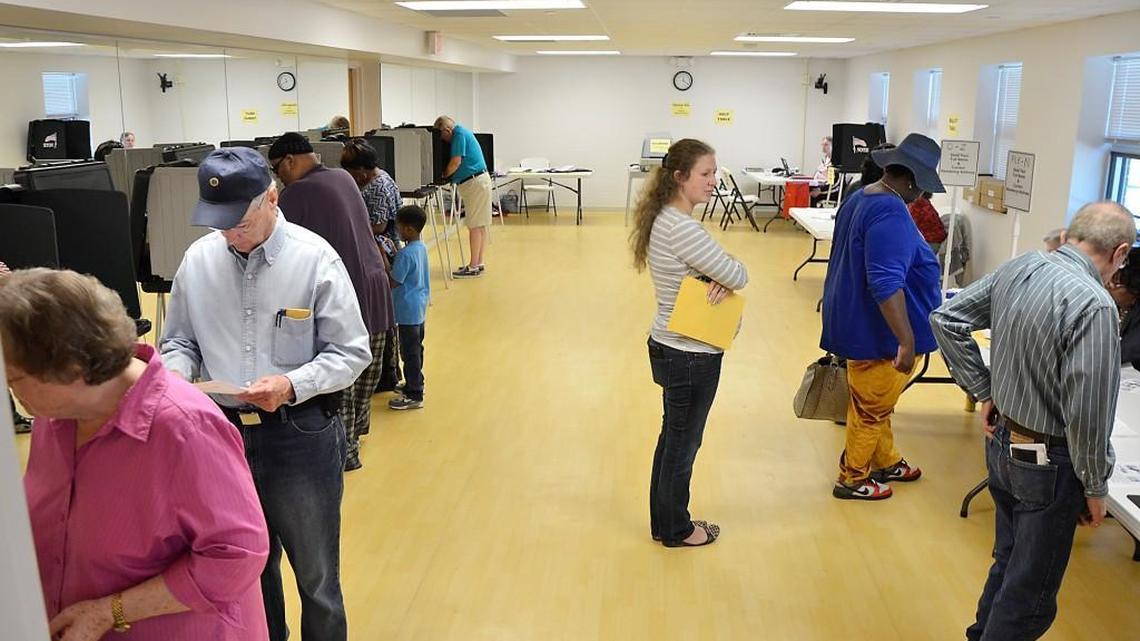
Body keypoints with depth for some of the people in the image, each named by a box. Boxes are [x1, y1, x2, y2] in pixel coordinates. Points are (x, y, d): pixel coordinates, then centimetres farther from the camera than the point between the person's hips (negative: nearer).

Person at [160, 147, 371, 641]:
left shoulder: (314, 257, -11)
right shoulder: (198, 258, 0)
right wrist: (175, 375, -11)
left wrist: (291, 386, -23)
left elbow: (351, 353, -9)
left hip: (300, 435, -3)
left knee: (316, 576, 12)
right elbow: (180, 340, 11)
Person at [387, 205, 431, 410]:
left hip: (408, 310, -10)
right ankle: (415, 384, 33)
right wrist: (393, 254, 6)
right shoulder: (421, 248, 5)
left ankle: (414, 395, 6)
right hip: (420, 307, 10)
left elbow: (392, 283, -20)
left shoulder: (405, 254, -23)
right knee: (416, 349, 20)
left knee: (410, 352, -1)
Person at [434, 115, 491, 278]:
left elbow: (456, 161, -19)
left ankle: (473, 267, -3)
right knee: (480, 225, 11)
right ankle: (478, 263, 16)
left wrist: (444, 175, -5)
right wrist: (449, 176, 11)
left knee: (474, 226, -6)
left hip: (474, 182, -10)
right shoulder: (462, 132, 18)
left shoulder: (459, 134, -12)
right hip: (478, 180, 10)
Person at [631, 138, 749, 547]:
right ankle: (676, 530, 28)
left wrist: (719, 280, -10)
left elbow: (706, 269, 11)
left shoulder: (665, 220, 6)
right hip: (691, 356, -9)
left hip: (670, 348, 9)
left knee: (672, 437, 21)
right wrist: (728, 277, 2)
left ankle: (664, 521, 37)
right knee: (684, 444, 9)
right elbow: (737, 275, -20)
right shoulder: (682, 229, -25)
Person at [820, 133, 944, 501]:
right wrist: (907, 341, -29)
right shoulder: (891, 213, -24)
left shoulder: (859, 198, 8)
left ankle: (886, 462, 40)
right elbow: (886, 285, -31)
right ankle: (852, 479, 21)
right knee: (872, 409, 6)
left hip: (855, 322, 10)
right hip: (877, 332, -10)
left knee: (876, 403, 24)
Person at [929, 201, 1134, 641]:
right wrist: (1095, 487, -9)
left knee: (1009, 563, 27)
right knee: (1030, 595, 10)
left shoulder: (1018, 268, -3)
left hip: (1001, 442, 8)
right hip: (1048, 462, -8)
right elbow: (1087, 414, -24)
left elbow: (946, 318, 5)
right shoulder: (1092, 304, -25)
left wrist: (984, 391, 8)